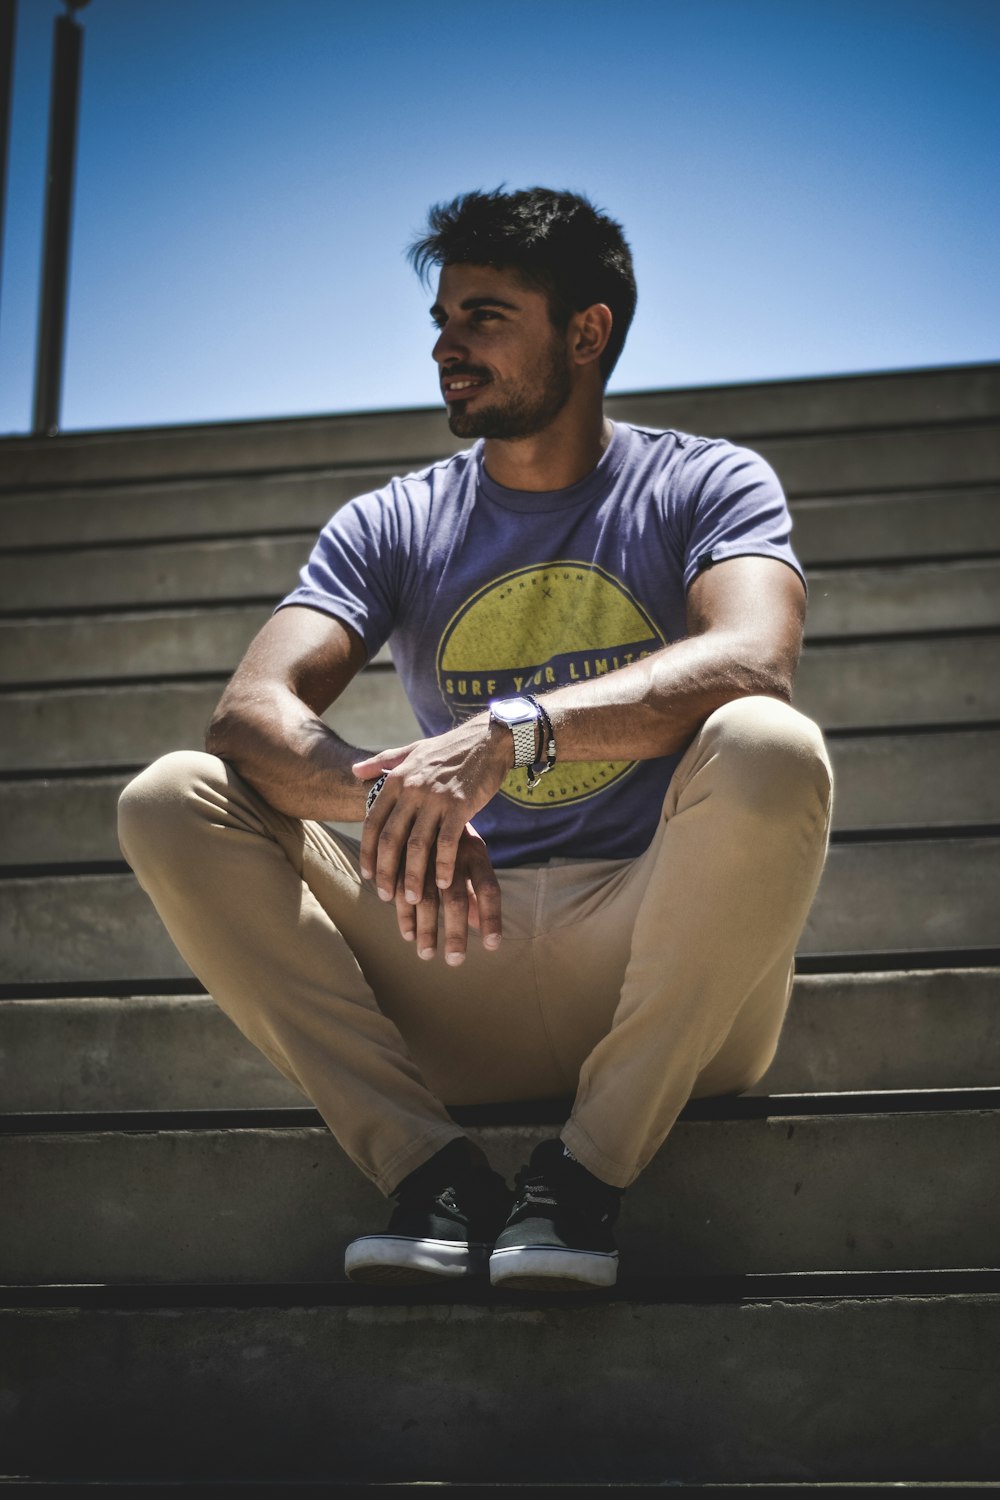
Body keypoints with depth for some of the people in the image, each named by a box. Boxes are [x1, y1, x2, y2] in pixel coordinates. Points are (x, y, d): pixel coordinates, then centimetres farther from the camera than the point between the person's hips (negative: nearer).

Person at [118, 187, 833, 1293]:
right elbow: (253, 708, -5)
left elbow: (752, 663, -19)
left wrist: (511, 731, -34)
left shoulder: (708, 484, 4)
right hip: (456, 973, 3)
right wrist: (389, 802, -28)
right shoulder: (391, 526, 12)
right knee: (168, 801, -12)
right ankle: (428, 1168, -21)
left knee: (769, 749, -31)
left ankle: (587, 1164, -20)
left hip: (655, 965, -2)